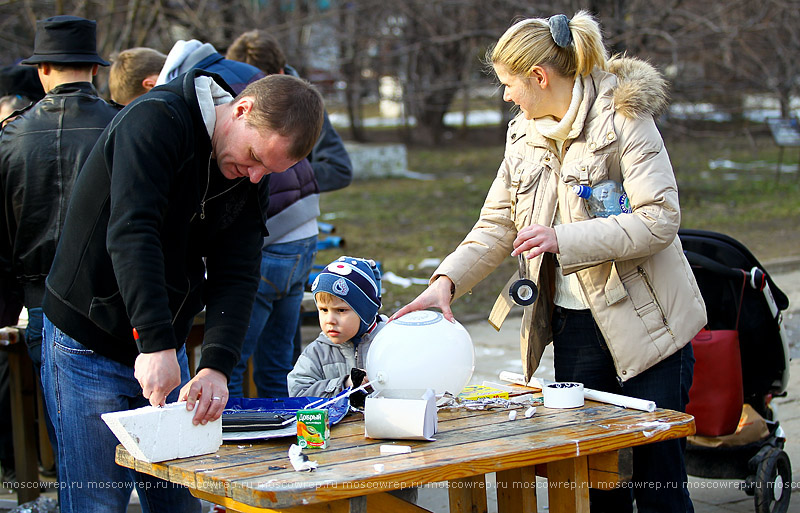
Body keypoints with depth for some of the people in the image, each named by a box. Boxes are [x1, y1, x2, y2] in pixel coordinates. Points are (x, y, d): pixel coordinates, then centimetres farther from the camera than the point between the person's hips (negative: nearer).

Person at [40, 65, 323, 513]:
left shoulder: (250, 180, 1)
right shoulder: (157, 120, -20)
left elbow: (236, 275, -6)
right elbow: (130, 232, -32)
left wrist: (217, 365, -23)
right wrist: (156, 343, -40)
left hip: (166, 348, 6)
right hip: (88, 345, -6)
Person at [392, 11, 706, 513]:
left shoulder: (624, 116, -10)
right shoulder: (524, 136, 11)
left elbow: (661, 218, -18)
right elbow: (496, 227, 13)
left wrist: (565, 239, -22)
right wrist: (447, 280, -3)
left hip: (642, 322, -6)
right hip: (572, 322, 6)